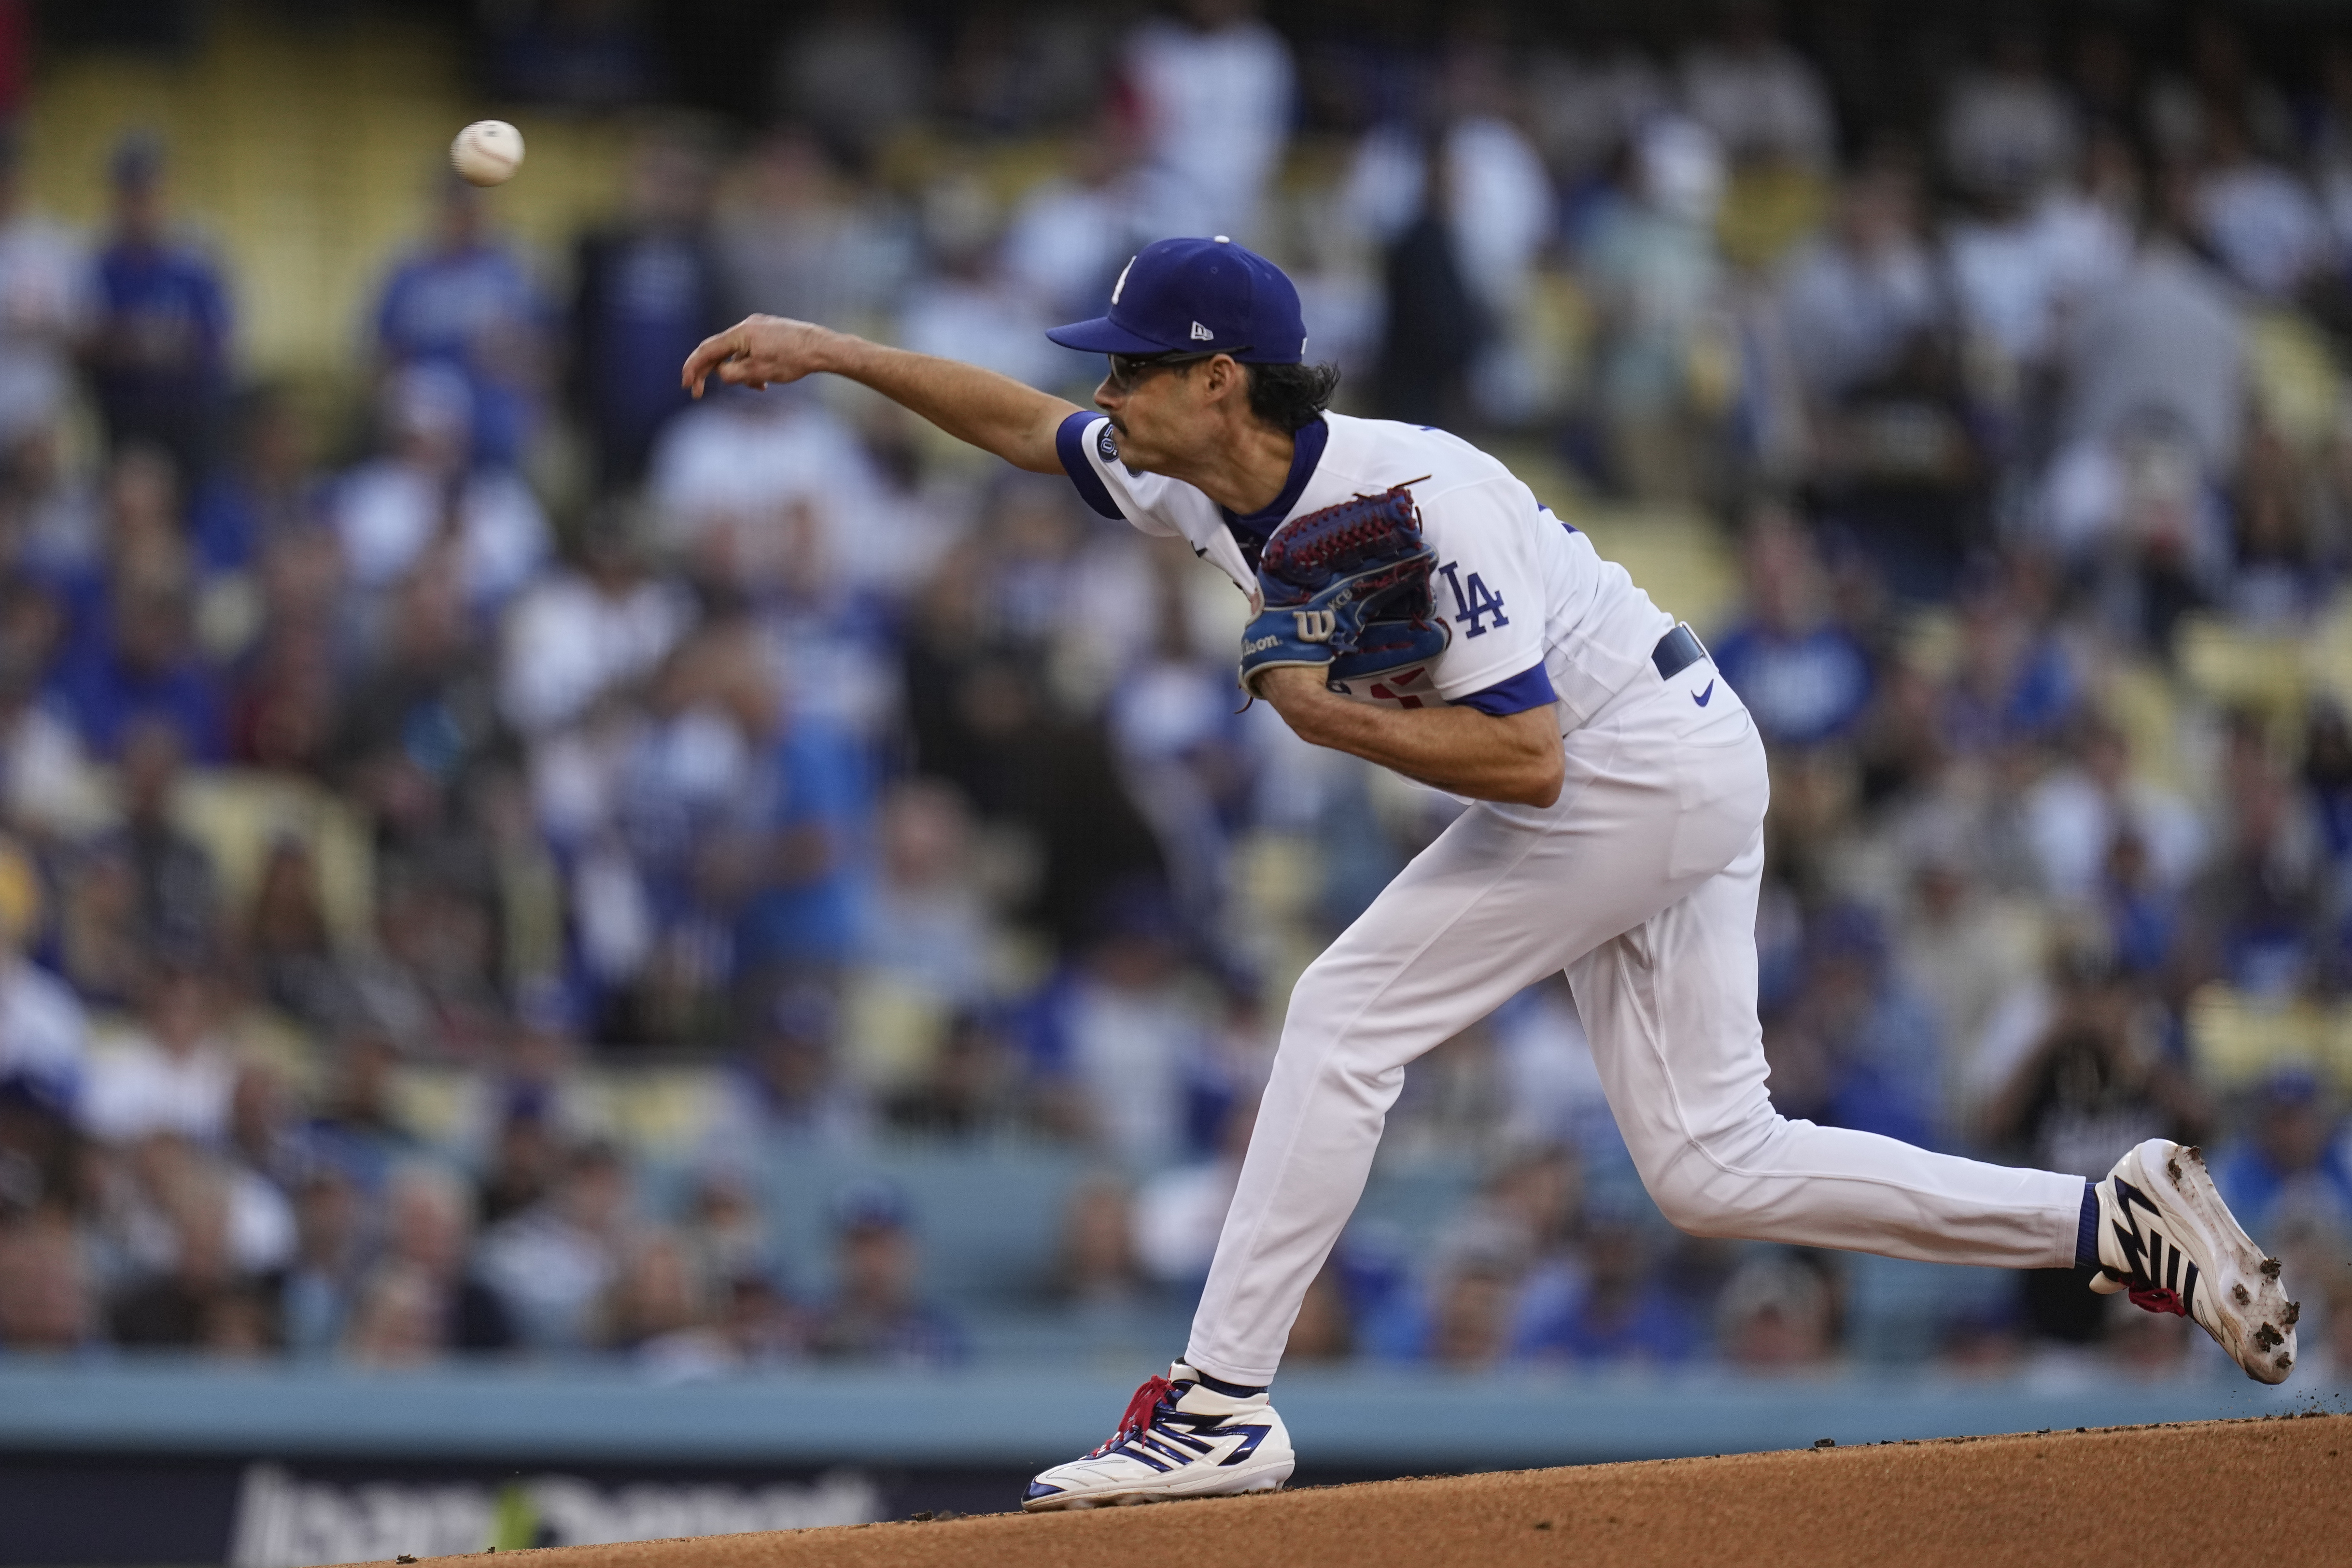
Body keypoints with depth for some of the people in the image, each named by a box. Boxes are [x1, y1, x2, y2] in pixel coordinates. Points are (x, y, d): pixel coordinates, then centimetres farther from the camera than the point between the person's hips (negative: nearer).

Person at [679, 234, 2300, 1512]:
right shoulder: (1203, 486, -1)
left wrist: (1331, 716, -22)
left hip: (1642, 765, -10)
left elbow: (1526, 758, -30)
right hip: (1665, 778, 10)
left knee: (1349, 1013, -11)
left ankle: (1221, 1410, -10)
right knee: (1711, 1165, 5)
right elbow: (1018, 419, 15)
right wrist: (832, 352, 10)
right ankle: (2124, 1222, 6)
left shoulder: (1417, 498, -27)